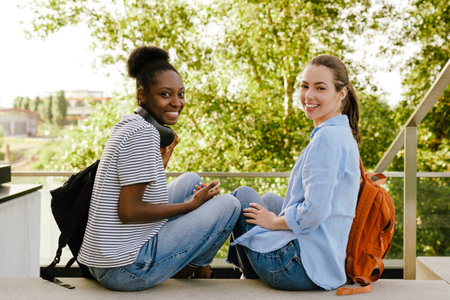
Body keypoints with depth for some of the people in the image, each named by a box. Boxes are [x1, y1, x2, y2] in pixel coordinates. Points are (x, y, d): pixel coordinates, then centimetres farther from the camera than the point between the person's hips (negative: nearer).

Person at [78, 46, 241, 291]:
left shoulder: (128, 124, 10)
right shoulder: (143, 133, -19)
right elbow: (129, 210, -22)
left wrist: (160, 163, 8)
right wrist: (190, 206, -12)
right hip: (126, 270, -10)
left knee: (192, 181, 18)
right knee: (229, 205, -6)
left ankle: (189, 263, 22)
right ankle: (193, 269, 18)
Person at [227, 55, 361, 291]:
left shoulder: (327, 138, -20)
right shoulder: (343, 134, 12)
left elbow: (315, 211, -27)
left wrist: (274, 221, -9)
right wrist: (277, 216, 18)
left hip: (302, 267, -10)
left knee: (242, 195, 12)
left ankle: (252, 278, 29)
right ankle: (255, 276, 37)